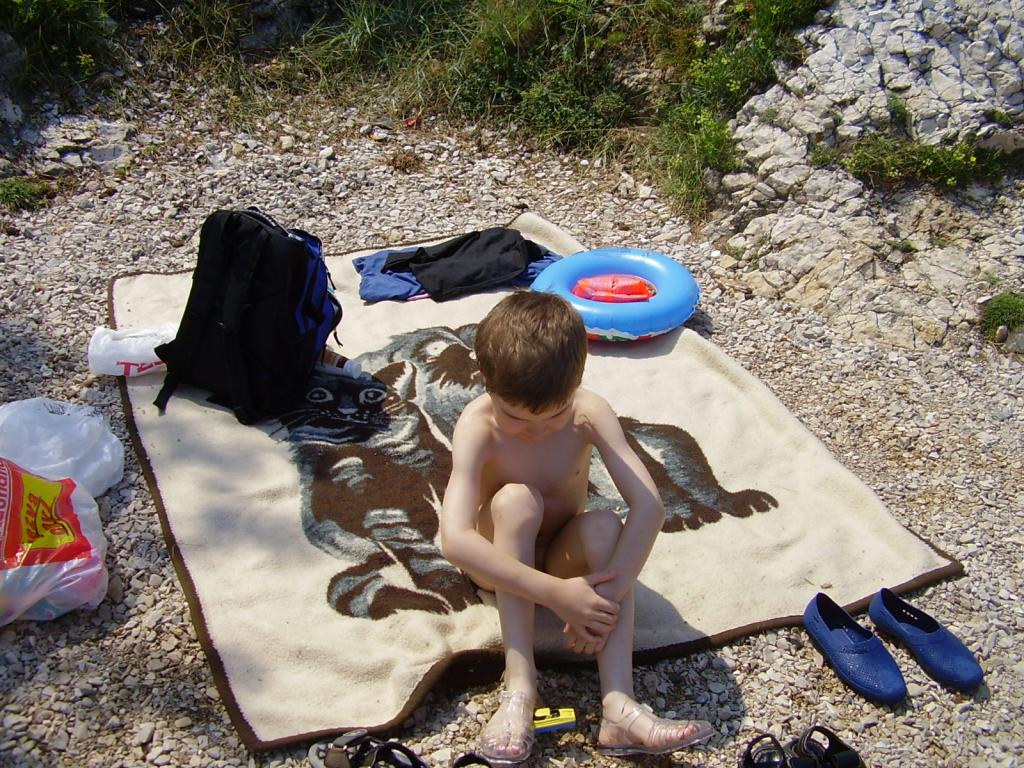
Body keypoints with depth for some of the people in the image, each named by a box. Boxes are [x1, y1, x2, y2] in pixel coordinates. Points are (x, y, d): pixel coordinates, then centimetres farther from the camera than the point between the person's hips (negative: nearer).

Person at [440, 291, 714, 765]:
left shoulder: (590, 413, -20)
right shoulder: (478, 427, -26)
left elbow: (648, 505, -27)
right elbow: (454, 540, -38)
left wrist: (608, 594, -37)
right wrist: (555, 594, -43)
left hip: (563, 558, 2)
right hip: (501, 563, -2)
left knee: (604, 526, -30)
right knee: (516, 499, -32)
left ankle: (618, 707, -36)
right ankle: (520, 686, -32)